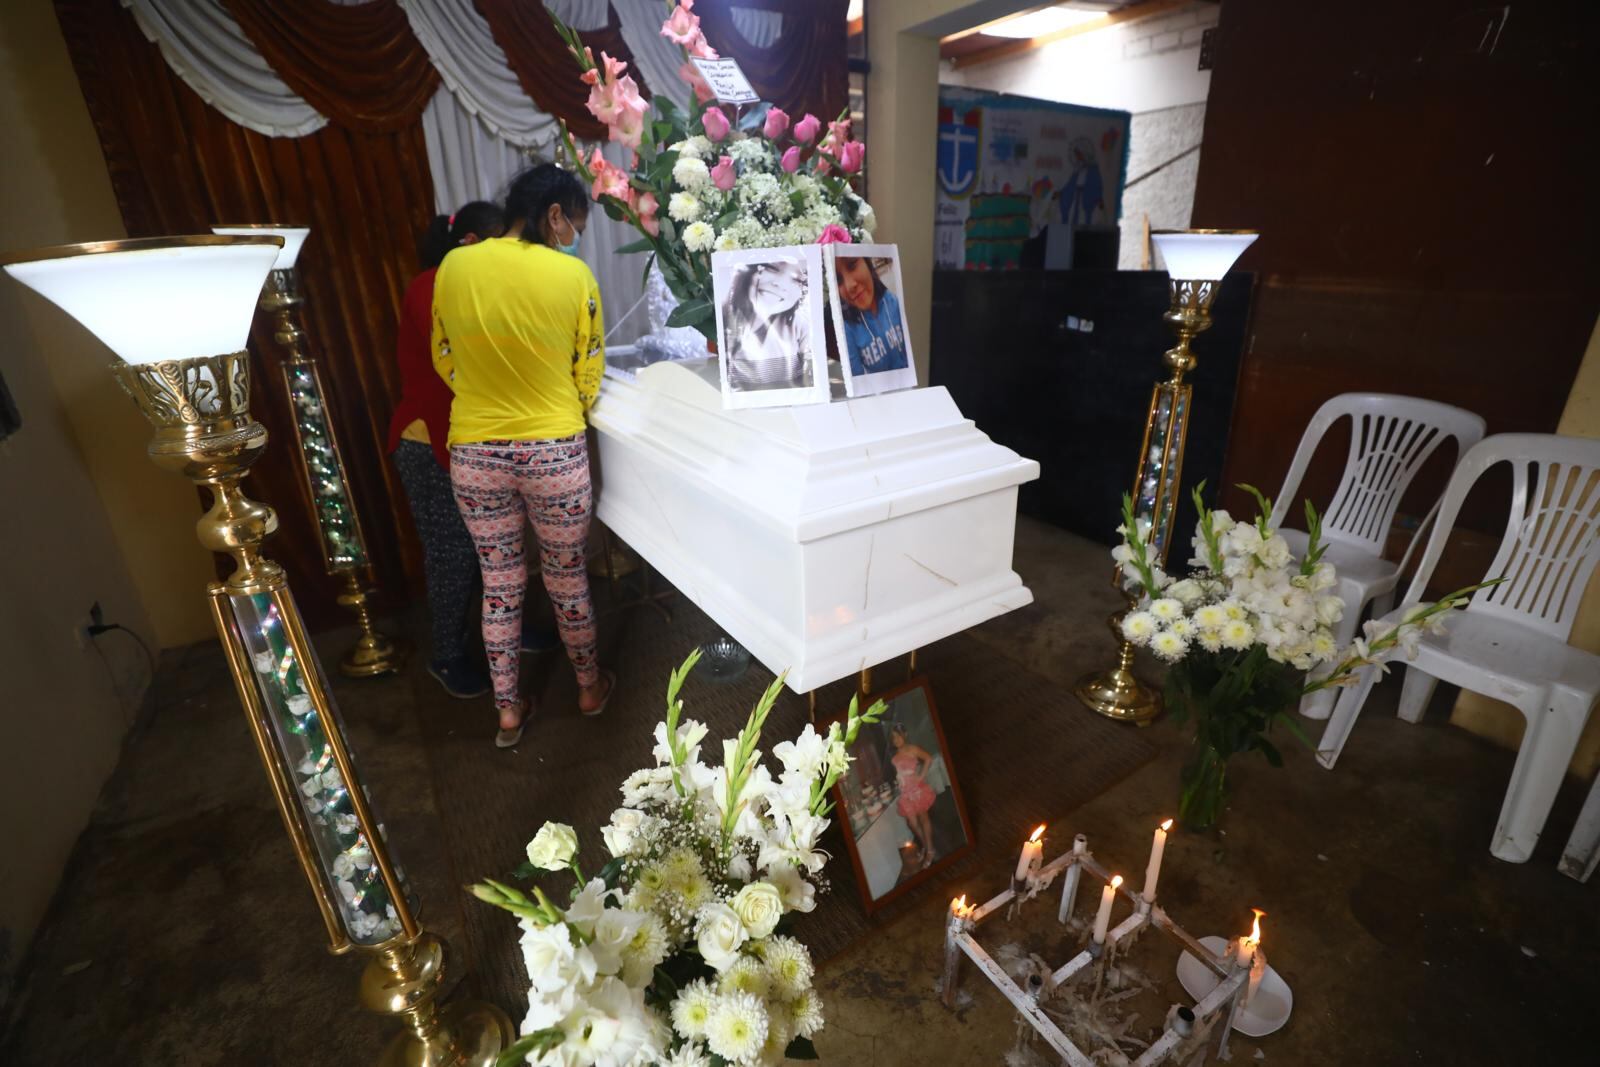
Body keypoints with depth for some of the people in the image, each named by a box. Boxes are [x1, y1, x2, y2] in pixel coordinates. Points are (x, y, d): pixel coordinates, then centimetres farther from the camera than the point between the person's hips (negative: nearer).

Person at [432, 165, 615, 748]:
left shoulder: (453, 267, -1)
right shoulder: (572, 274, -10)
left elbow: (445, 362, 9)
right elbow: (588, 377, -2)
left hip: (473, 454, 3)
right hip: (555, 453, -2)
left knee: (499, 584, 18)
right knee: (567, 578, 16)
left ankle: (507, 710, 32)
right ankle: (589, 685, 38)